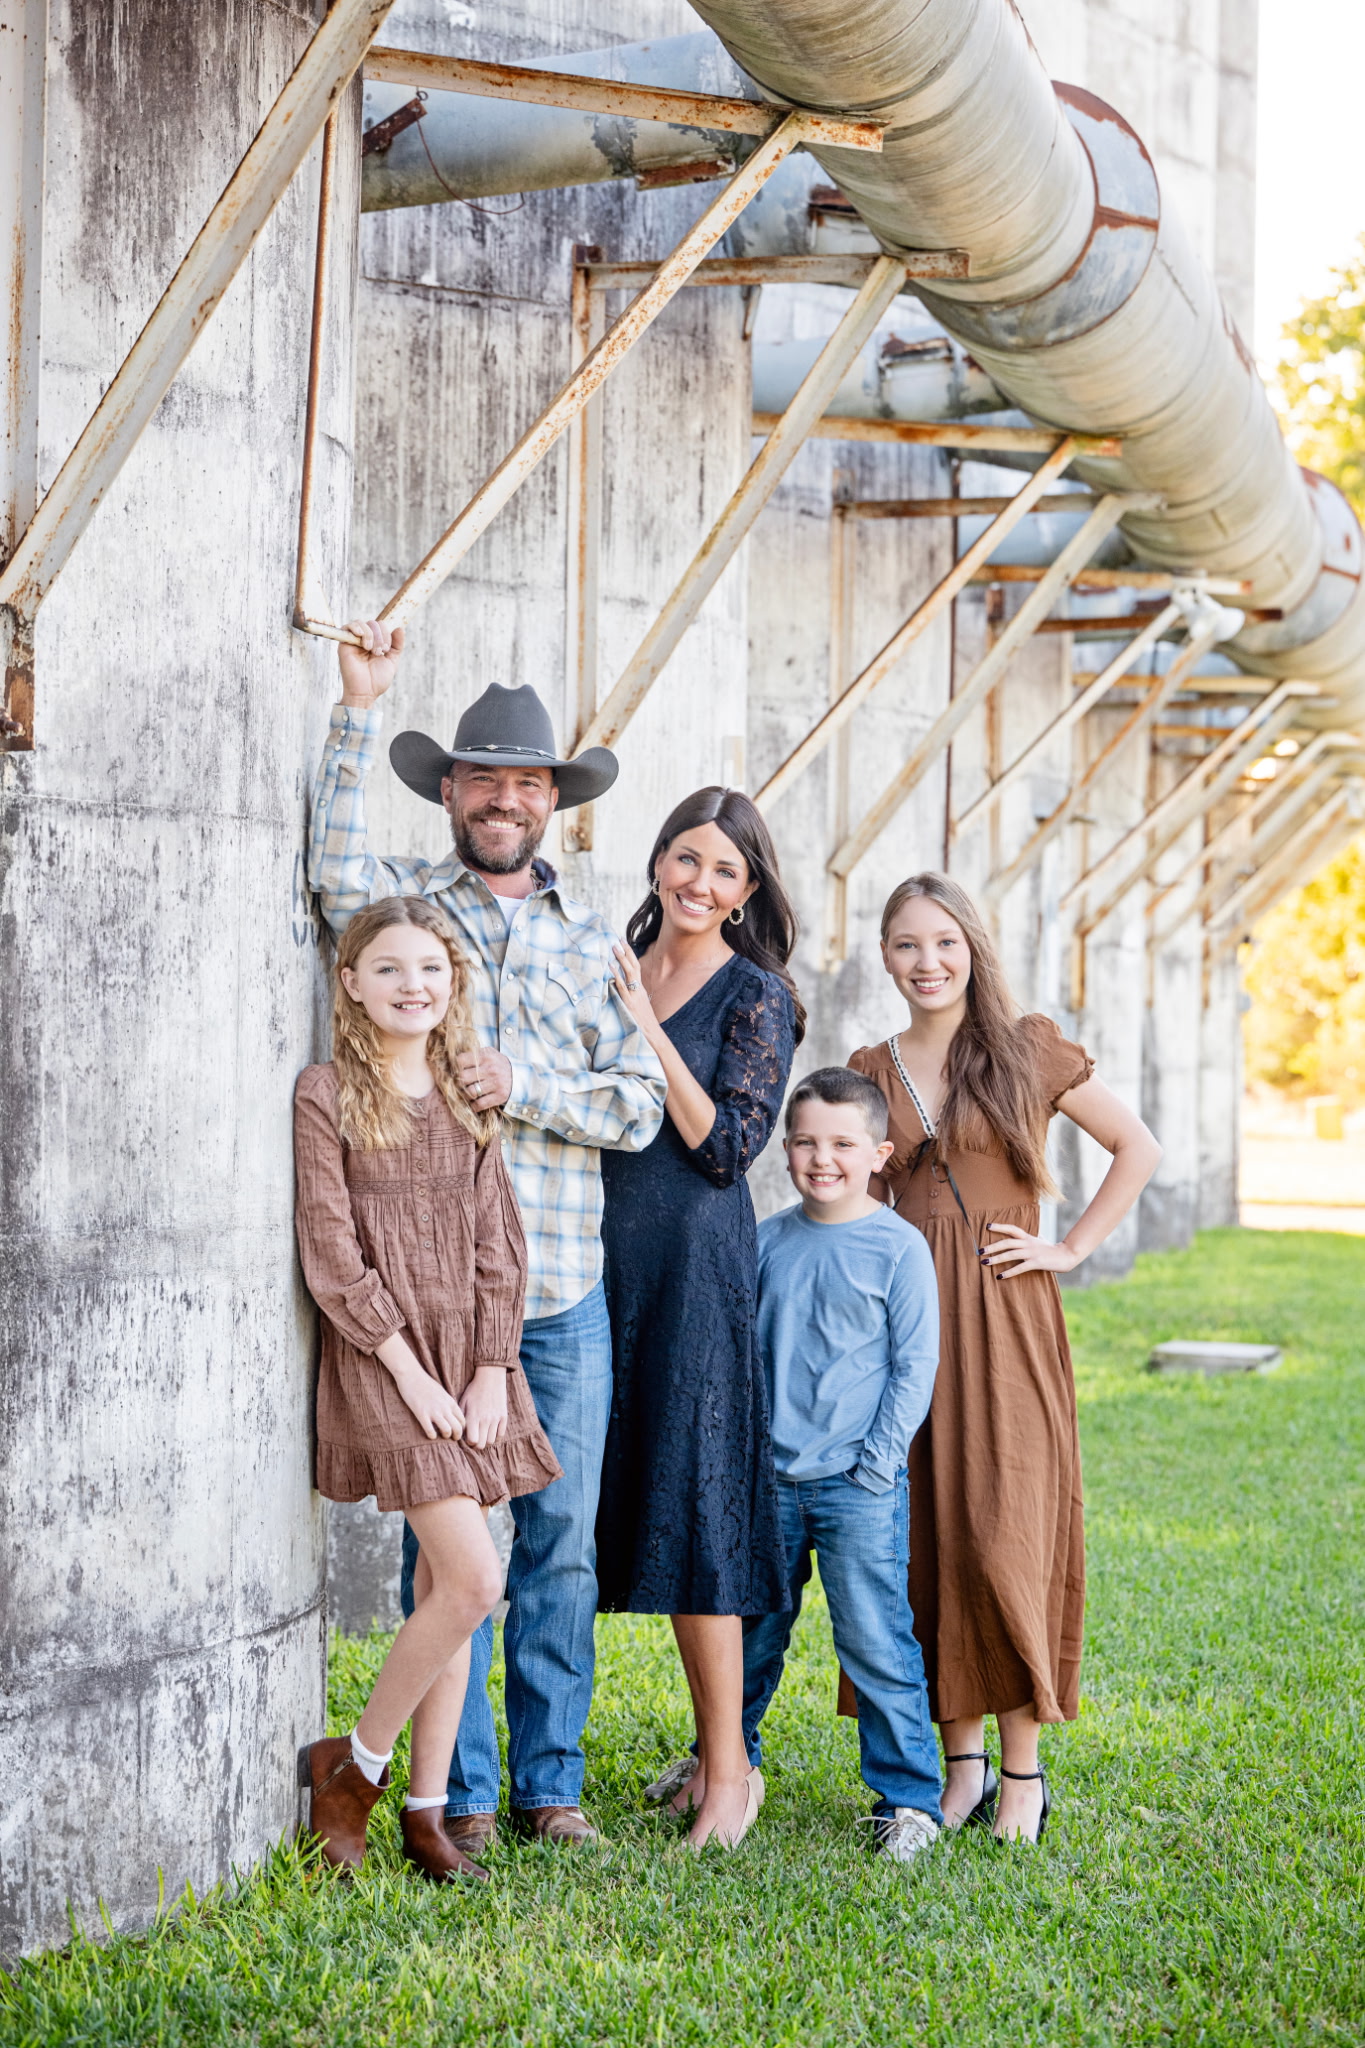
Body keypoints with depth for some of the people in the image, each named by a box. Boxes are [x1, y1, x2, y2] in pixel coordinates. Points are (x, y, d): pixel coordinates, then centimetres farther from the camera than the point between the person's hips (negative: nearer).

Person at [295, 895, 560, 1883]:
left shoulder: (468, 1097, 11)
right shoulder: (326, 1094, -5)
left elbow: (499, 1246, 9)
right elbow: (331, 1254, -10)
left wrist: (490, 1375, -1)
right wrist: (411, 1374, -13)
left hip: (470, 1363, 6)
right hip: (379, 1358, -6)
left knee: (446, 1588, 6)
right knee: (473, 1582, -14)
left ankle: (427, 1809, 14)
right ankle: (352, 1763, 4)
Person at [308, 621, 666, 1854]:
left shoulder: (593, 940, 13)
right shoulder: (403, 901, 7)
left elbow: (640, 1104, 6)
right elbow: (338, 872, -16)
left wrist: (526, 1087, -9)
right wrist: (359, 714, -19)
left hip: (566, 1296, 3)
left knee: (561, 1542, 5)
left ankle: (550, 1781, 15)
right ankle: (461, 1792, 10)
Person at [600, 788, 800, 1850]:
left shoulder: (755, 995, -3)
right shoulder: (614, 971, 13)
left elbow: (729, 1145, -11)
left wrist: (649, 1031, -14)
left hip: (695, 1257, -6)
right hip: (610, 1254, 6)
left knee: (691, 1498, -8)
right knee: (636, 1495, 7)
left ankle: (731, 1768, -2)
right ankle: (713, 1748, 16)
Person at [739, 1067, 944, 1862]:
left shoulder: (898, 1247, -6)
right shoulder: (770, 1242, 7)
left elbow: (915, 1365, -5)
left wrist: (879, 1462, -10)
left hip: (859, 1485, -4)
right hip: (770, 1477, 5)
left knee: (876, 1642, -5)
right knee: (752, 1633, 16)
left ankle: (909, 1796, 4)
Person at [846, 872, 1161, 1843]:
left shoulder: (1028, 1049, 2)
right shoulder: (872, 1071, 10)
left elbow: (1139, 1148, 5)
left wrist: (1071, 1250, -1)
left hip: (1005, 1316, -3)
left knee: (1005, 1528, -7)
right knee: (924, 1531, 2)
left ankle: (1024, 1766, 2)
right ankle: (961, 1761, 11)